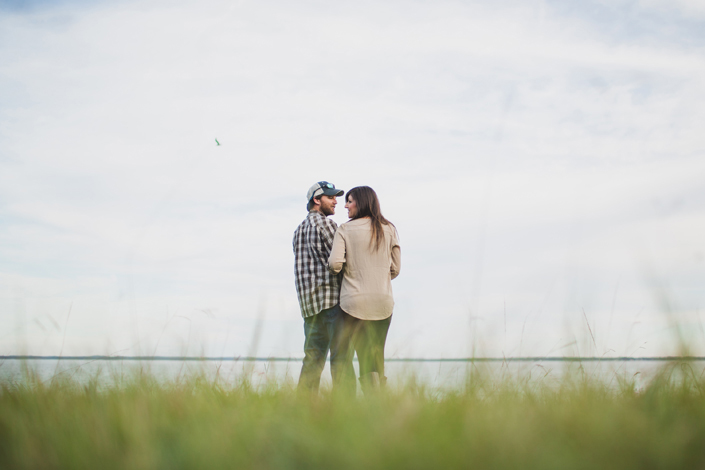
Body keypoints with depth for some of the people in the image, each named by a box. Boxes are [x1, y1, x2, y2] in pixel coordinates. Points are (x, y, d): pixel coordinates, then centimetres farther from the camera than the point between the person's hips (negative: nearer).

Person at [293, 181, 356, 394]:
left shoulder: (299, 230, 22)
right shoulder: (325, 223, -5)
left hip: (308, 301, 8)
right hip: (331, 297, -8)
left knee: (313, 356, 10)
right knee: (341, 355, -9)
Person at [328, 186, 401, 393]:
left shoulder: (345, 230, -3)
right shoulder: (389, 229, 6)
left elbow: (335, 263, -13)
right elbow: (395, 268, 7)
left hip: (355, 301, -3)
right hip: (383, 300, 3)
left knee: (365, 357, 3)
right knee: (377, 357, 12)